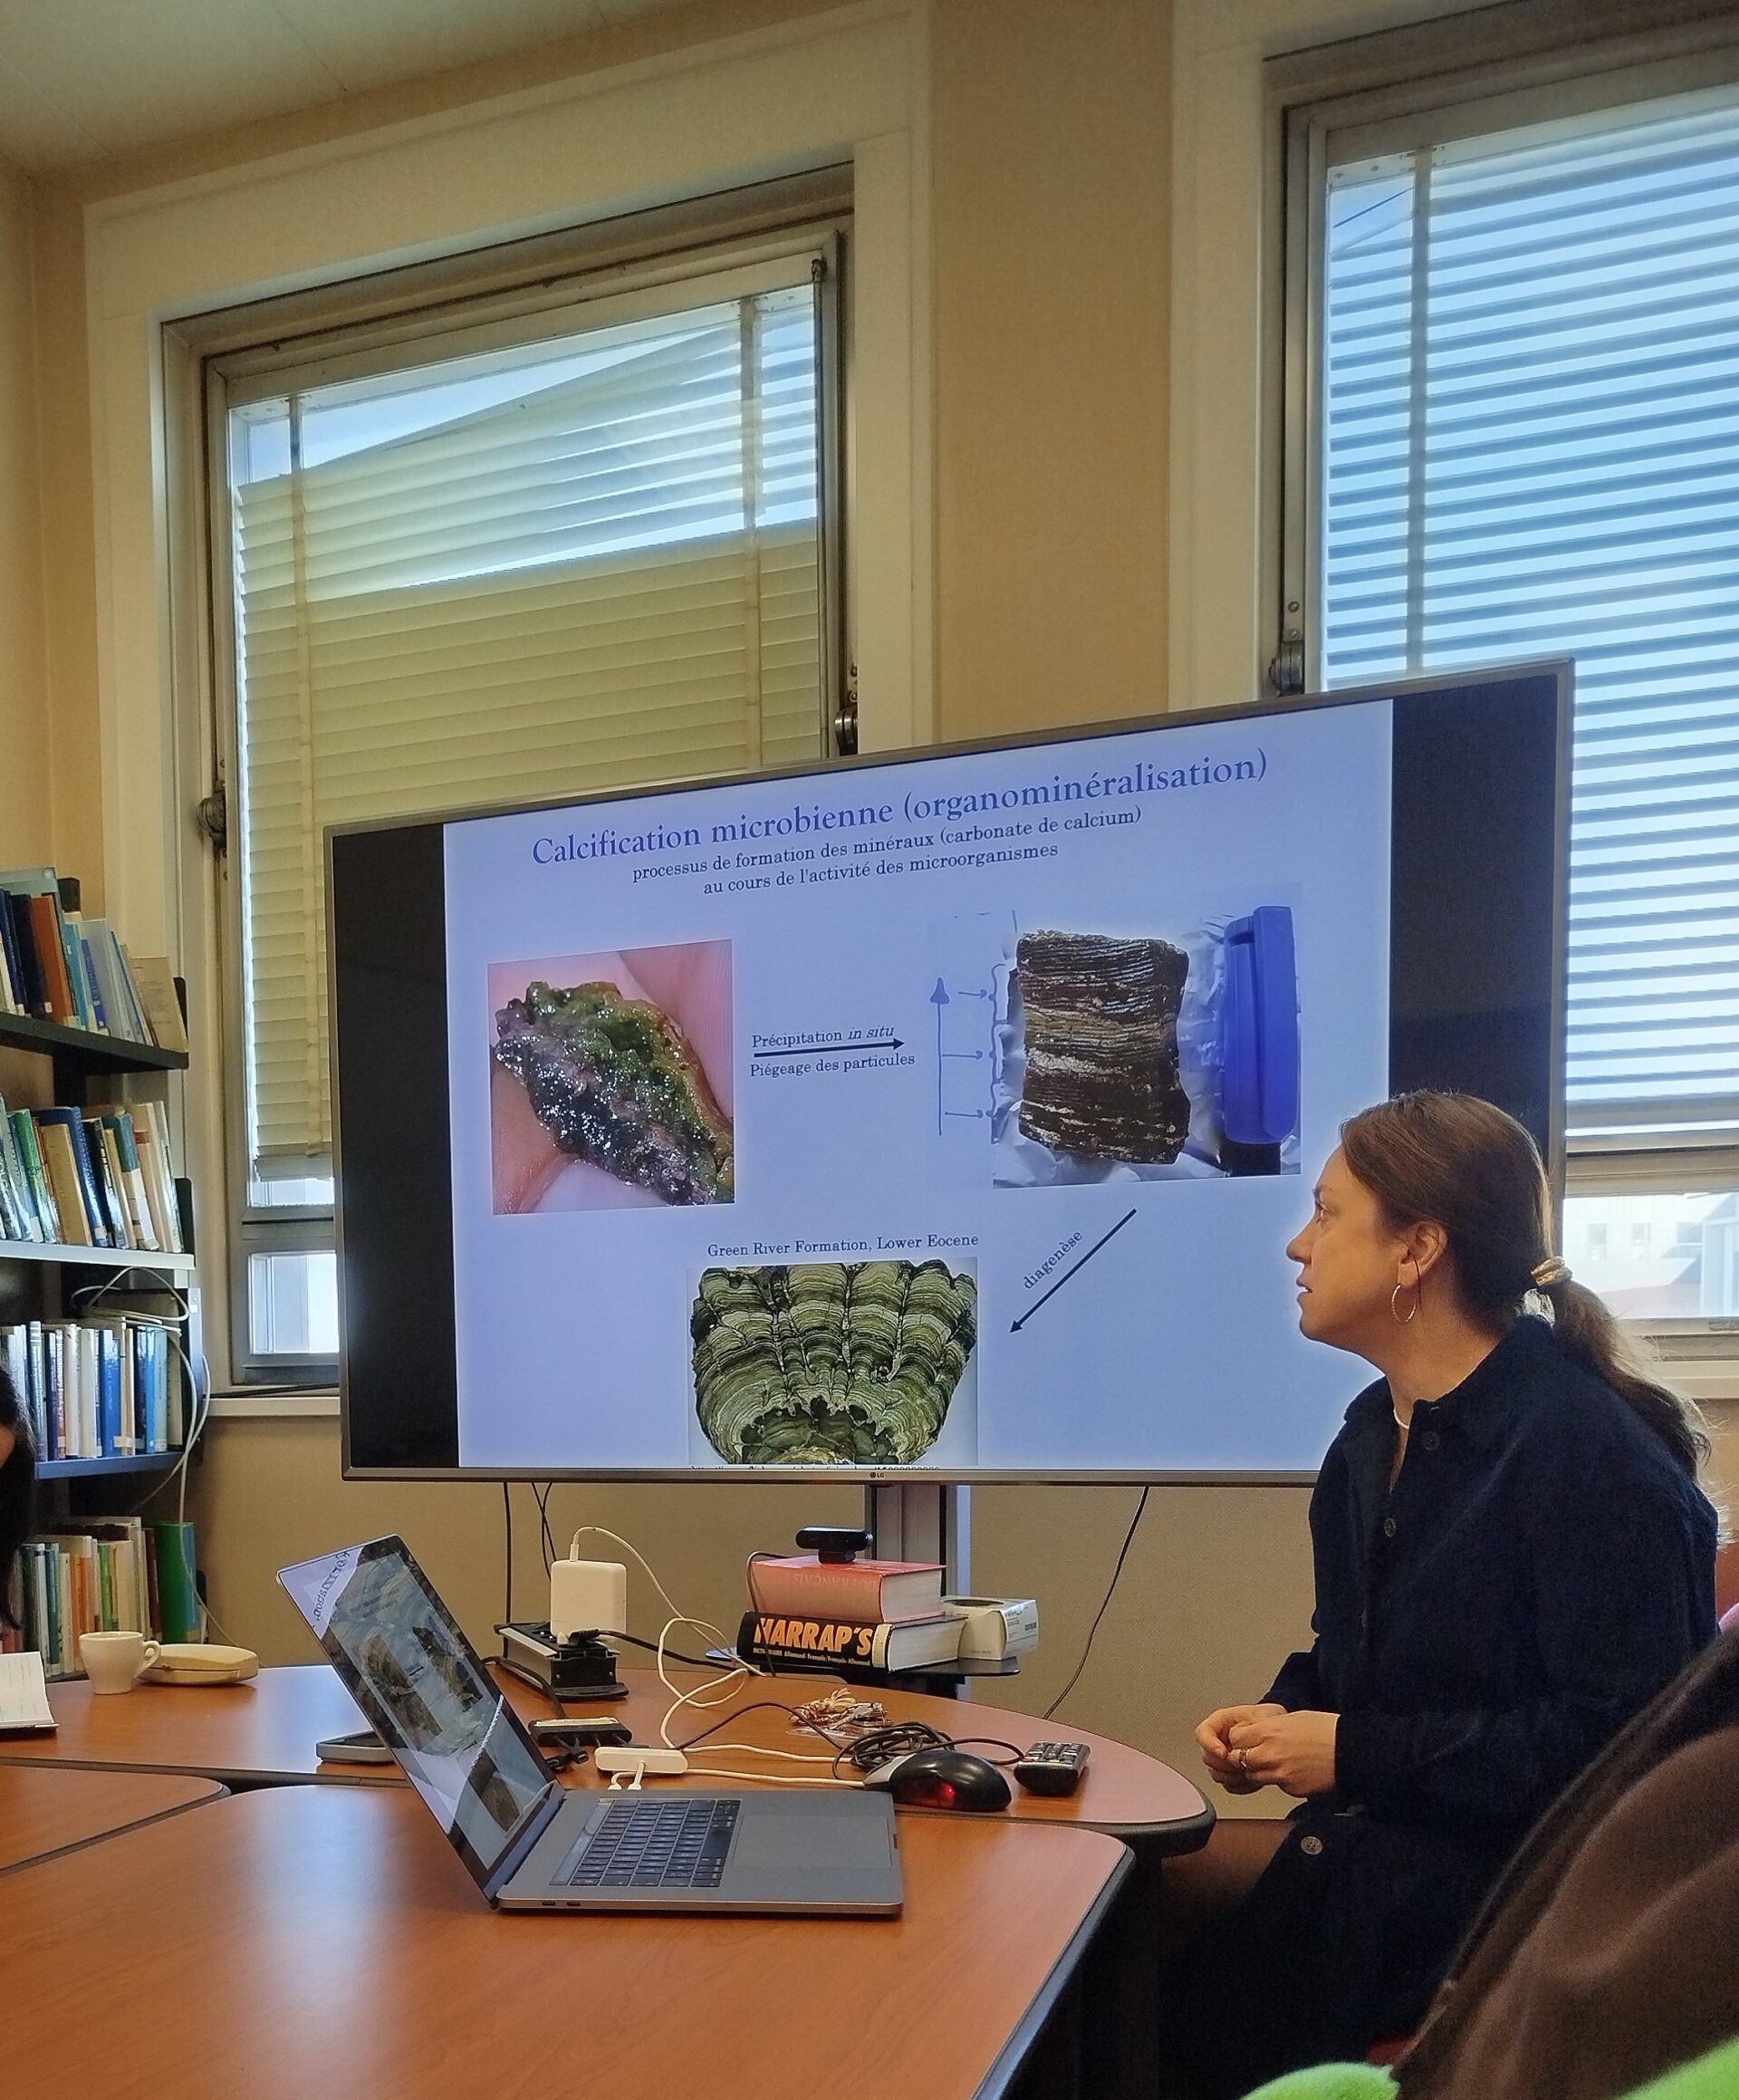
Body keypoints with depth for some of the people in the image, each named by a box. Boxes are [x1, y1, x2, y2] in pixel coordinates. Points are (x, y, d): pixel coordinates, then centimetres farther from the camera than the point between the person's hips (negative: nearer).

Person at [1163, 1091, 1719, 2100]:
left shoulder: (1593, 1457, -19)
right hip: (1376, 1839, 8)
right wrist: (1280, 1717, -2)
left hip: (1503, 1883, -8)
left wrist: (1355, 1752, -19)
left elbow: (1618, 1738, -22)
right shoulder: (1375, 1430, 8)